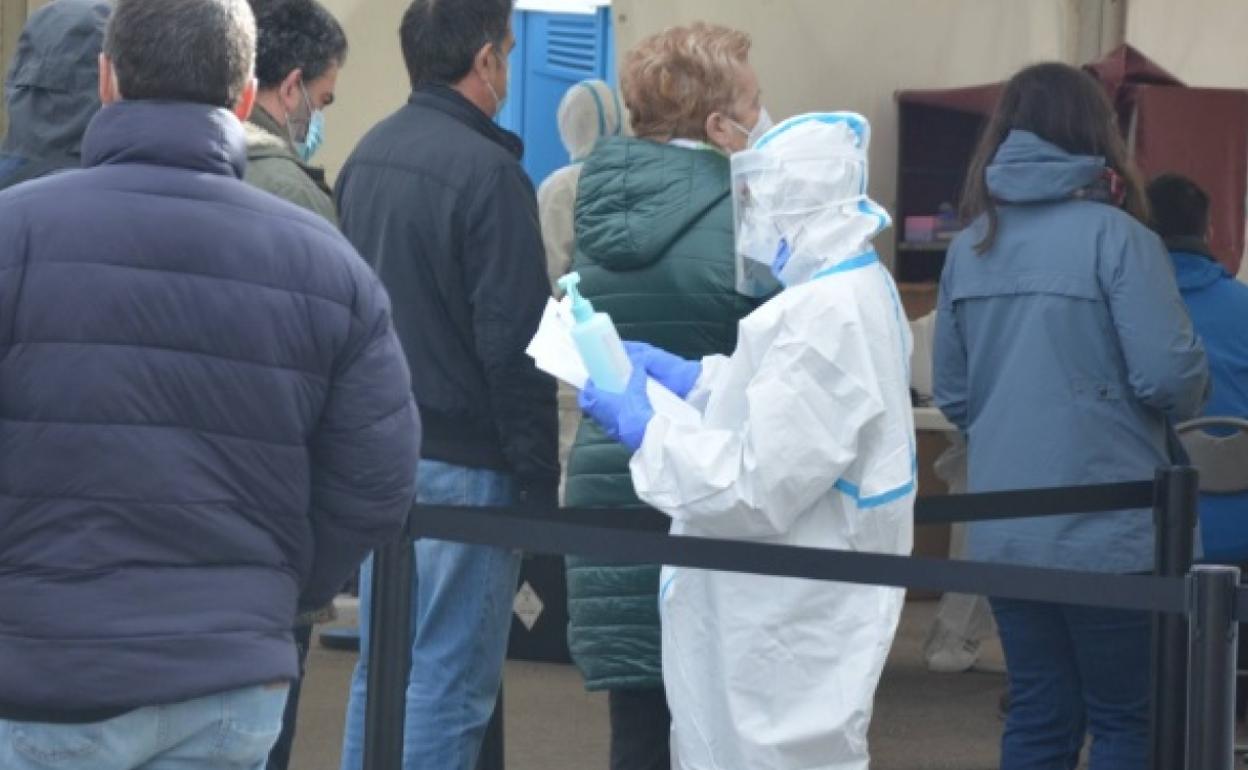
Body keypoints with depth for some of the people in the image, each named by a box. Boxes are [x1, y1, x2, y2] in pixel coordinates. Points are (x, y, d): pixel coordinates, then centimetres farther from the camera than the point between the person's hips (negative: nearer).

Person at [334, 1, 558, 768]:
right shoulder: (487, 171, -16)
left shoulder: (367, 157, 10)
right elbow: (515, 346, -18)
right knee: (448, 684, -3)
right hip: (463, 461, -8)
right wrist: (538, 477, -13)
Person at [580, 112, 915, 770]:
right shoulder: (851, 292, 8)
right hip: (783, 617, 11)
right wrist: (689, 378, 10)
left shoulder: (827, 318, -26)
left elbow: (757, 487, -26)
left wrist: (644, 427, -15)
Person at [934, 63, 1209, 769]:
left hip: (1002, 534, 5)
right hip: (1108, 533, -5)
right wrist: (1191, 397, 6)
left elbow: (951, 394, 10)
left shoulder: (970, 245, 6)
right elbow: (1170, 376, -15)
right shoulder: (1115, 235, -10)